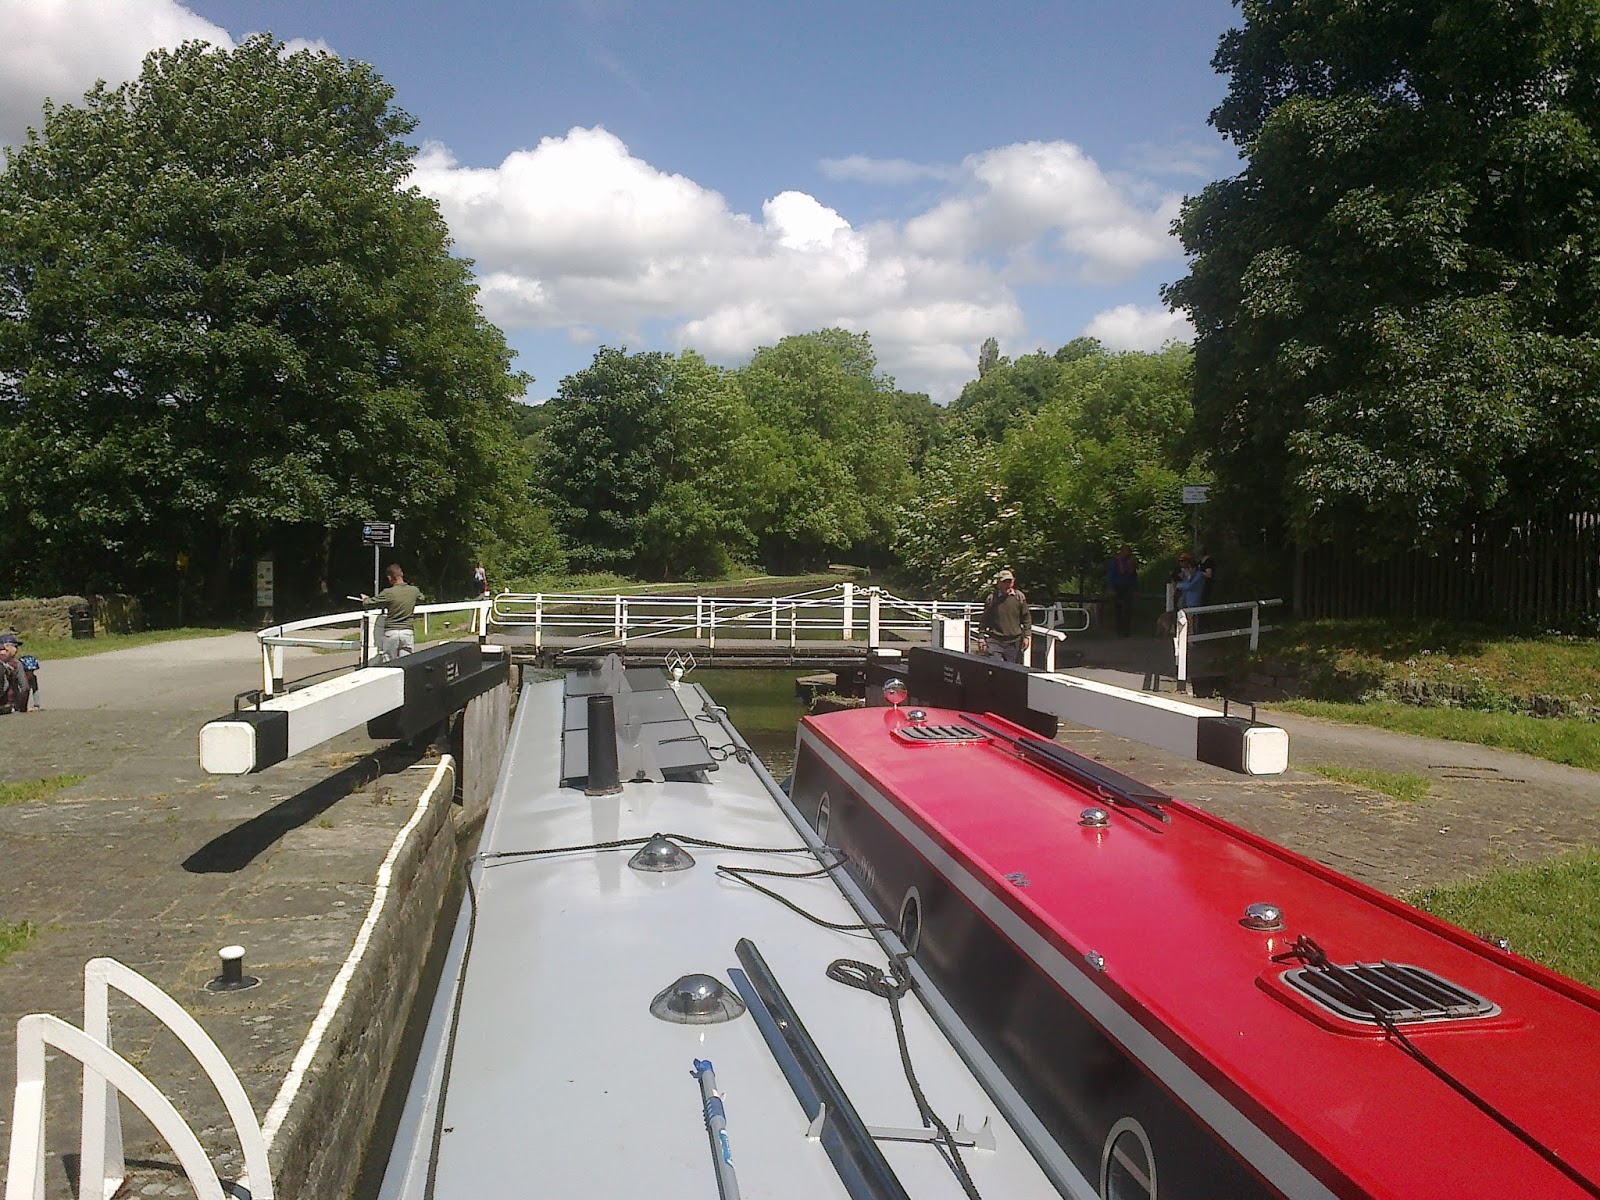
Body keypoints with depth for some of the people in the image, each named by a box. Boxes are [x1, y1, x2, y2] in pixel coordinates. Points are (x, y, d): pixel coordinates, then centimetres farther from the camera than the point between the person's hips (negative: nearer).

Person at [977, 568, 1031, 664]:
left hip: (1014, 642, 2)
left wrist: (1027, 636, 2)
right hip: (994, 640, -1)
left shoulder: (1019, 597, 4)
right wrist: (981, 638, 4)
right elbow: (984, 620, 8)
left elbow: (1026, 618, 9)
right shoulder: (991, 598, 1)